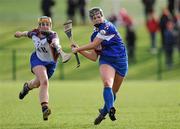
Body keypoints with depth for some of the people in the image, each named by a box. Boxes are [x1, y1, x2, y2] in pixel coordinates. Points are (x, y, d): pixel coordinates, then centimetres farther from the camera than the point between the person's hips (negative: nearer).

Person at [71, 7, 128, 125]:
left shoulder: (107, 26, -9)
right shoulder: (95, 35, 14)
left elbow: (94, 45, -12)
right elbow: (94, 57, 15)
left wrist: (78, 49, -2)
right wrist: (79, 50, 5)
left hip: (121, 61, -3)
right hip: (106, 61, 3)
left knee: (113, 92, 5)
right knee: (107, 84, -26)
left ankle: (104, 112, 22)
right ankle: (110, 109, -44)